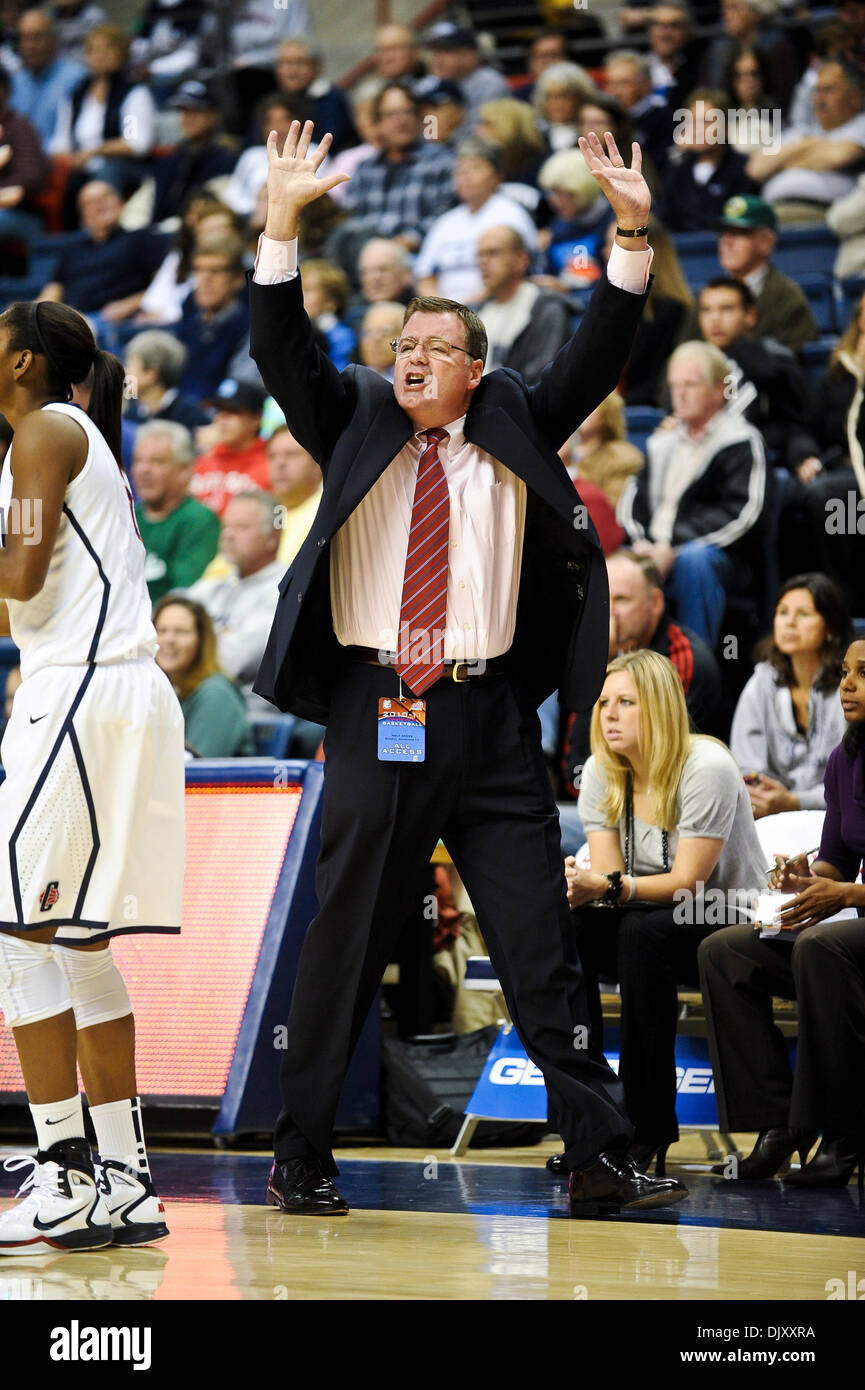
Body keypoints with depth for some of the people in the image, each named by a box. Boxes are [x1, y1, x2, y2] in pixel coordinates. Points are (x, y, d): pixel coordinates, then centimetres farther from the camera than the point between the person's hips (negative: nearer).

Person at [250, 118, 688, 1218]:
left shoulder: (514, 430, 12)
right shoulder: (354, 424, 9)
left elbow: (594, 359, 5)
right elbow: (282, 353, -3)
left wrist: (631, 234, -7)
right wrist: (283, 219, -14)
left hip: (489, 718, 1)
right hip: (377, 713, -1)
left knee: (540, 944, 2)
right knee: (344, 943, 3)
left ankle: (599, 1158, 2)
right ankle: (300, 1161, 12)